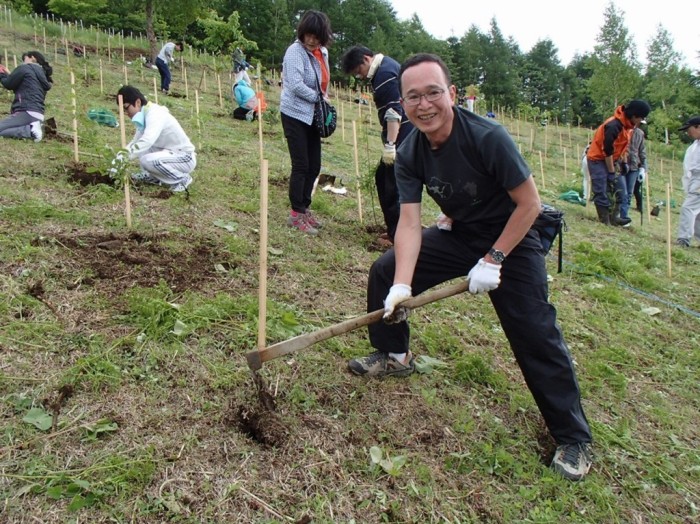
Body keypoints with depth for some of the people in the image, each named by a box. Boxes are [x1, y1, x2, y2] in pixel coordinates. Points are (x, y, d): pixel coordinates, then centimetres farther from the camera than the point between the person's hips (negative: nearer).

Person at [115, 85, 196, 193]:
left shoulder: (154, 114, -22)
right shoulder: (143, 116, 6)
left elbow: (147, 141, -38)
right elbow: (135, 141, 11)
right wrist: (119, 157, -3)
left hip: (185, 158, -9)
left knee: (147, 160, -29)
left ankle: (182, 179, -8)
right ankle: (153, 177, 13)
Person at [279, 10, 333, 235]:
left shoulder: (322, 52, 8)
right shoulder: (296, 51, -14)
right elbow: (295, 85, -23)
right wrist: (317, 98, -12)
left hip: (313, 115, 7)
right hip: (295, 115, -7)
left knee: (314, 166, 9)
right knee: (301, 166, -6)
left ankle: (304, 208, 23)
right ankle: (296, 215, 3)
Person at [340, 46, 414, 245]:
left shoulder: (384, 73, -16)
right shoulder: (384, 66, 17)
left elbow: (394, 111, -24)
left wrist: (389, 145, -27)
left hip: (403, 136, -11)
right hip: (402, 135, 11)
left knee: (394, 185, -8)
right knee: (382, 177, 16)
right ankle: (393, 230, 23)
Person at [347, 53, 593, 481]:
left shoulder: (488, 137, -28)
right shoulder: (410, 153, -13)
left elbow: (530, 203, -21)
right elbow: (410, 222, -18)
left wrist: (494, 259, -24)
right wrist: (402, 285, -31)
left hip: (512, 241, -5)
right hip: (459, 238, 6)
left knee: (536, 337, -12)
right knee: (385, 270, -2)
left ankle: (574, 439, 7)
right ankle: (395, 356, 22)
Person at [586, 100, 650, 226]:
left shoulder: (626, 124, 3)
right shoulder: (614, 125, -26)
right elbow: (607, 150, -23)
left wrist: (621, 162, 4)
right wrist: (611, 172, -17)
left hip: (610, 160, 10)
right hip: (598, 160, -10)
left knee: (619, 189, 6)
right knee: (602, 192, -10)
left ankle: (614, 217, 9)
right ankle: (605, 222, -6)